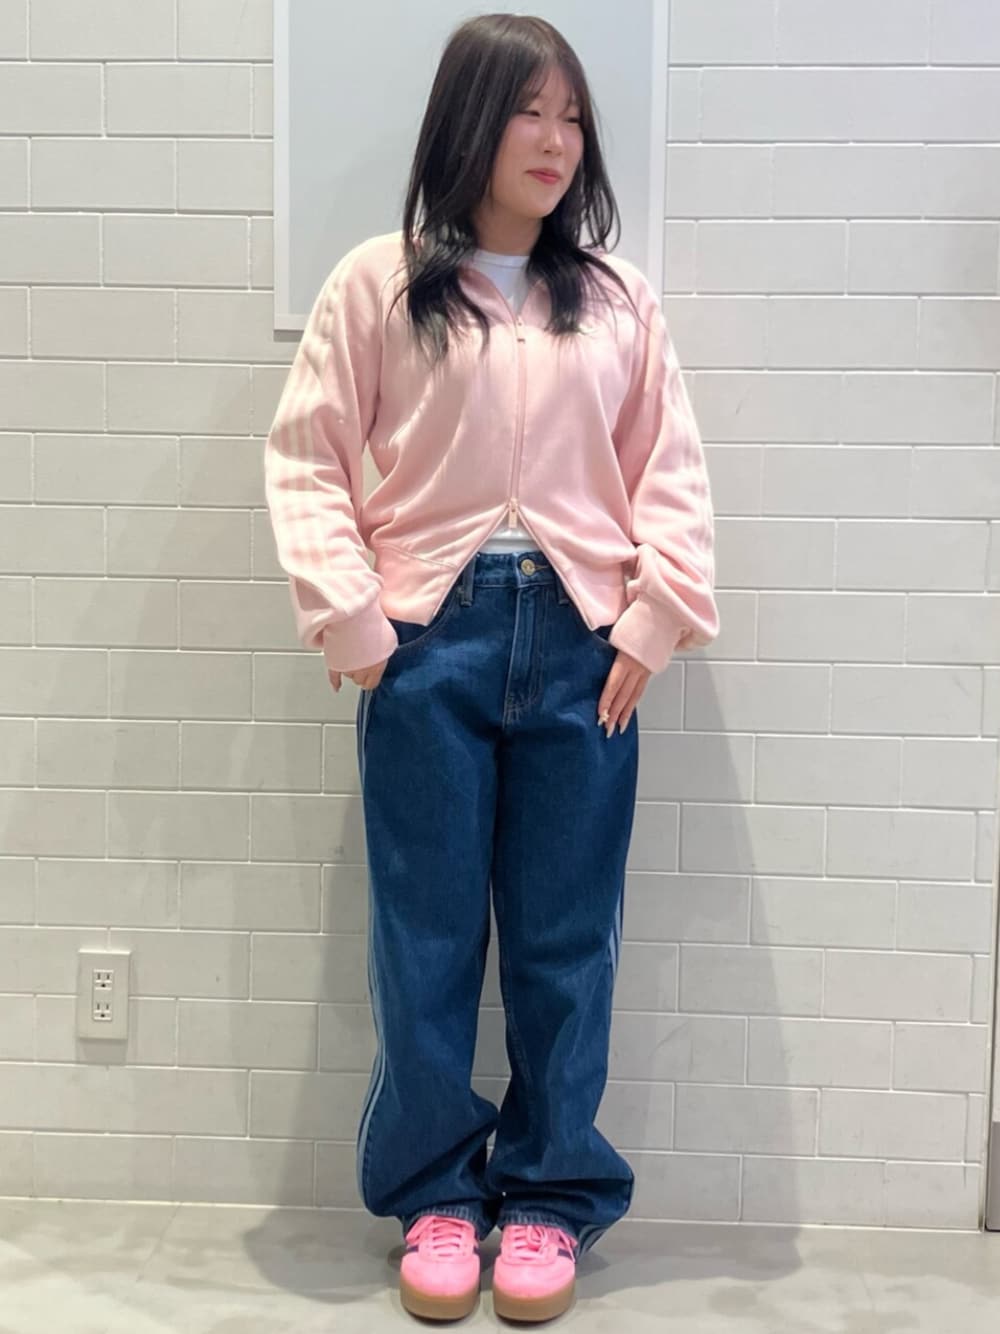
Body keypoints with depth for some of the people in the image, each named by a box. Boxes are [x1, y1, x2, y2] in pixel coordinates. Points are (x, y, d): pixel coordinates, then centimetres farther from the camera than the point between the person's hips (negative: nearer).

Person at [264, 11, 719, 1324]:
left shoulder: (618, 297, 8)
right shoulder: (378, 284, 2)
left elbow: (671, 473, 6)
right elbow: (307, 459, 0)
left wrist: (648, 625, -3)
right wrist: (349, 622, -7)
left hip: (579, 642, 2)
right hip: (430, 636, -1)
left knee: (566, 934, 9)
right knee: (426, 931, 8)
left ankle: (552, 1192, 25)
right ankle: (433, 1191, 25)